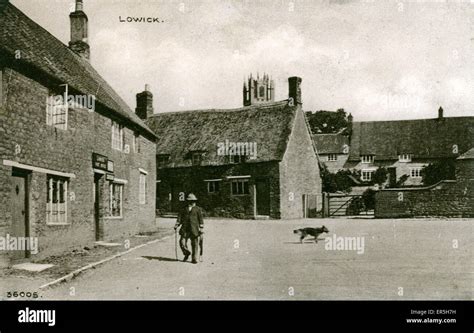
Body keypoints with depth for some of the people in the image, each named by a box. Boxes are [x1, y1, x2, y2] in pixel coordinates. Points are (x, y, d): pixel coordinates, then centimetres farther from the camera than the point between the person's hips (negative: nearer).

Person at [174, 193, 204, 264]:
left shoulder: (198, 209, 8)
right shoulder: (184, 209, 15)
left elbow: (201, 219, 3)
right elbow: (180, 217, 11)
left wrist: (201, 228, -5)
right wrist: (176, 225, -2)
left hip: (194, 230, -2)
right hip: (185, 229, 2)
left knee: (195, 244, -1)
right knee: (182, 242, -6)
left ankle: (194, 259, 9)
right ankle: (187, 253, 21)